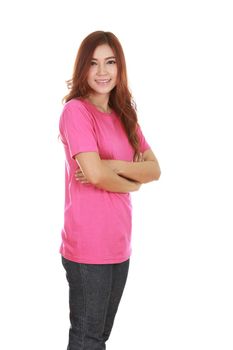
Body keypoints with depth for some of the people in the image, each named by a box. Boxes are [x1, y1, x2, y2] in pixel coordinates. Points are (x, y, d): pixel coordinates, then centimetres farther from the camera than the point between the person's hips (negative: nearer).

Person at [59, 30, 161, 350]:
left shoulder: (124, 116, 12)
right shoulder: (76, 110, -10)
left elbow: (154, 169, 3)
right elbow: (95, 174, -21)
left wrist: (112, 166, -14)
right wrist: (132, 182, -2)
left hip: (120, 243, 7)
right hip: (88, 246, -7)